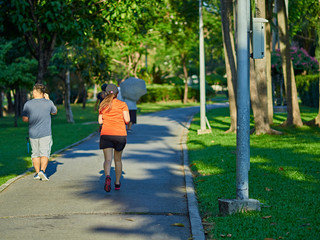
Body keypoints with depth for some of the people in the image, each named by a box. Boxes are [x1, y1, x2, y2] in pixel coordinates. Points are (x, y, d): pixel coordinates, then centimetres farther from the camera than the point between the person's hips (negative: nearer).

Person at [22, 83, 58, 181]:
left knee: (35, 154, 13)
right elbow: (54, 112, 15)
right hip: (45, 133, -1)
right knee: (45, 153, 0)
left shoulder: (28, 104, -5)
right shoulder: (48, 103, -4)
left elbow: (24, 119, -3)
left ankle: (37, 173, 16)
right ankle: (42, 170, -17)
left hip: (33, 133, 1)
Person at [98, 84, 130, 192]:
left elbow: (100, 121, 9)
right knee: (118, 159, 16)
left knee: (108, 159, -6)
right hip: (120, 134, 0)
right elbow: (127, 120, -5)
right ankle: (117, 183, 24)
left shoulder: (103, 105, 8)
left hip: (106, 134, 0)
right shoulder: (122, 104, 2)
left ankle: (107, 177, -35)